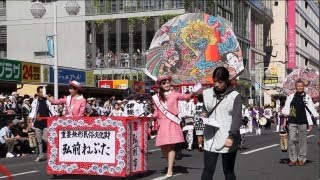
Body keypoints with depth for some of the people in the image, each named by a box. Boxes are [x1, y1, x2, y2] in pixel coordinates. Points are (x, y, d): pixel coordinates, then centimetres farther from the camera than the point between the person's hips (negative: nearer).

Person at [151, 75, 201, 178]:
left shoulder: (174, 94, 4)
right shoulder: (156, 97, 11)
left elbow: (186, 97, -8)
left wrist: (193, 92, -25)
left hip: (172, 123, -3)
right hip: (162, 123, 3)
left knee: (171, 146, -10)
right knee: (163, 146, 2)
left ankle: (170, 171, -9)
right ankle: (170, 165, 27)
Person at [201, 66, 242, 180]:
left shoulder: (234, 96, -5)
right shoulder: (207, 94, 6)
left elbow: (237, 118, -12)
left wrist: (231, 136, -22)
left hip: (228, 140, -2)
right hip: (210, 139, 3)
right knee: (208, 170, 0)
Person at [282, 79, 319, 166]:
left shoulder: (307, 97, 4)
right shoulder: (291, 97, 8)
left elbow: (312, 109, 2)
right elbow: (286, 109, 10)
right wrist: (285, 120, 6)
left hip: (303, 122, -1)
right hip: (292, 121, 1)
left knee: (302, 140, 3)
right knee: (292, 139, -3)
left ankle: (302, 159, 11)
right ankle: (293, 159, 4)